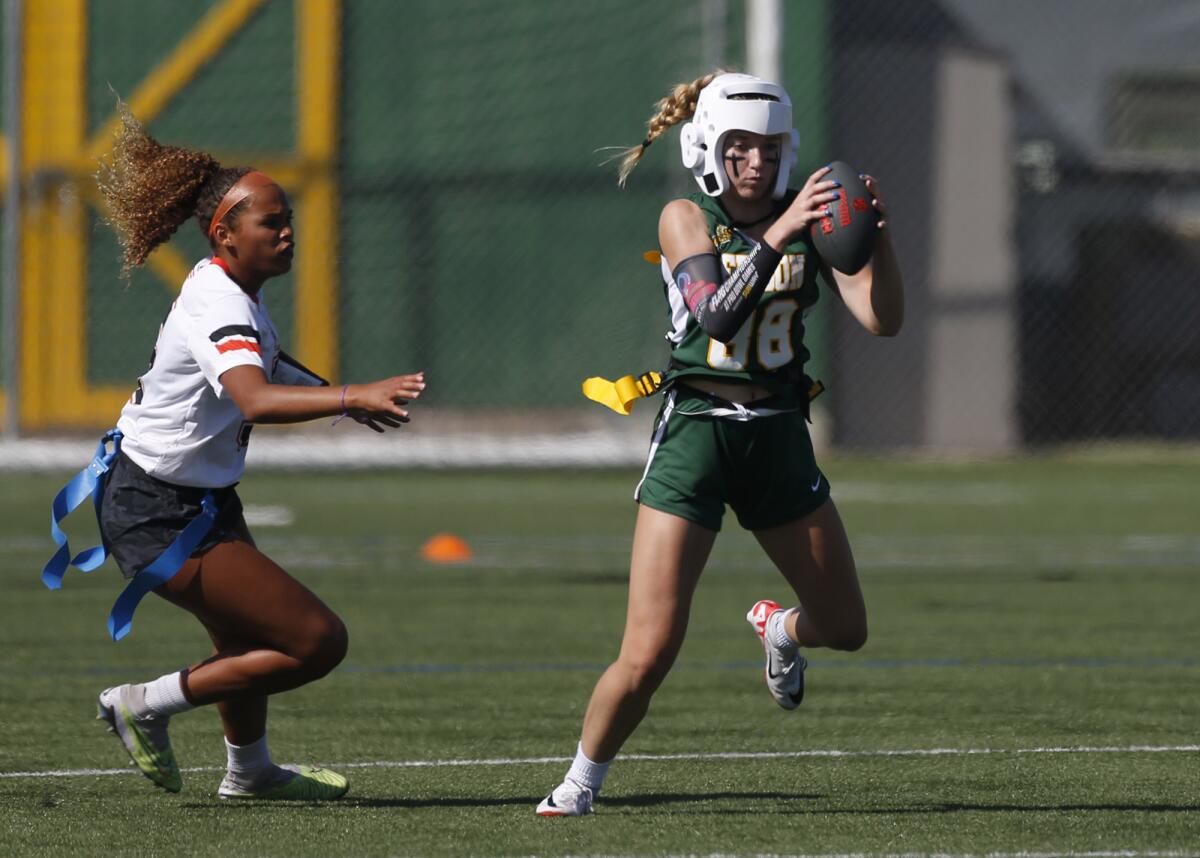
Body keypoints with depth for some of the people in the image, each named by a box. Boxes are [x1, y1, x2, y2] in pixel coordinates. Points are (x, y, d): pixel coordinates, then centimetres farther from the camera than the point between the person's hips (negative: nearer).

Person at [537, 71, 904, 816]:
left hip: (778, 439, 4)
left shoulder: (808, 218, 2)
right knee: (650, 654, -11)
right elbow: (717, 315, -24)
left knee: (845, 629, 11)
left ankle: (780, 629, 47)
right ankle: (583, 780, 11)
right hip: (695, 433, -4)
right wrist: (777, 237, -33)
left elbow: (883, 319, -6)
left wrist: (878, 234, -20)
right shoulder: (686, 218, -6)